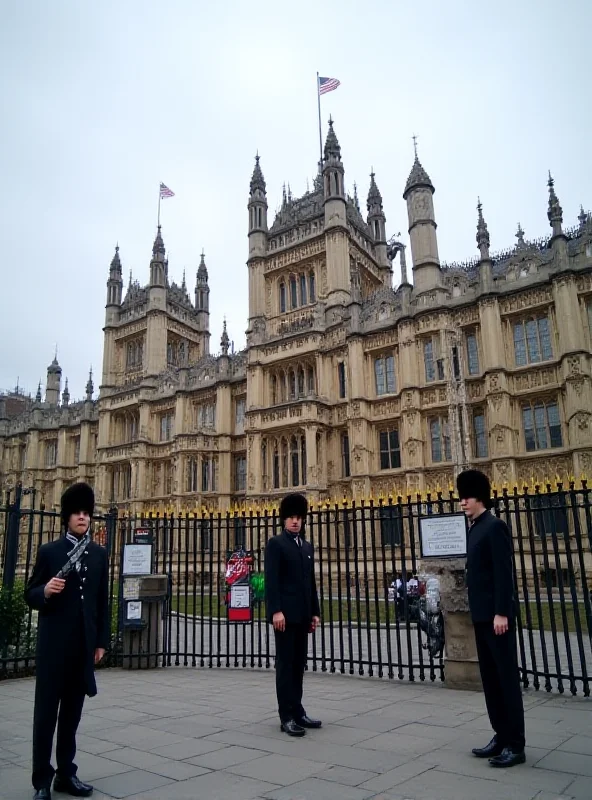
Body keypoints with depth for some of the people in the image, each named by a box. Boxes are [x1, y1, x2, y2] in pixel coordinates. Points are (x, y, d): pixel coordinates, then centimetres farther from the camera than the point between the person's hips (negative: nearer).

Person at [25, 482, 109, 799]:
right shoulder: (48, 552, -2)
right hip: (53, 644, -3)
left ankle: (66, 774, 24)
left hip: (84, 645, 3)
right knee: (46, 711, 4)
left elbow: (103, 601, 10)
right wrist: (46, 591, -22)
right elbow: (30, 595, 0)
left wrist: (101, 641, 6)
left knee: (72, 712, 12)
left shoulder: (99, 554, 8)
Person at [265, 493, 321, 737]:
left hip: (303, 614, 7)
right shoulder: (275, 544, -4)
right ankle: (287, 716, 3)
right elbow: (271, 580, -12)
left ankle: (297, 711, 20)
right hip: (285, 613, -7)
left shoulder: (307, 546, 17)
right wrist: (276, 611, -19)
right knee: (285, 664, -2)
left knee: (299, 664, 11)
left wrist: (315, 612, 14)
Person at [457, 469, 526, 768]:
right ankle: (501, 736, 23)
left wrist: (501, 612, -20)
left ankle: (516, 745, 8)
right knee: (490, 678, 13)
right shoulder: (475, 529, 14)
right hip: (481, 616, 9)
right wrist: (479, 612, 16)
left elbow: (504, 571, -17)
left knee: (507, 678, -1)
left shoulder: (495, 526, -12)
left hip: (496, 615, -9)